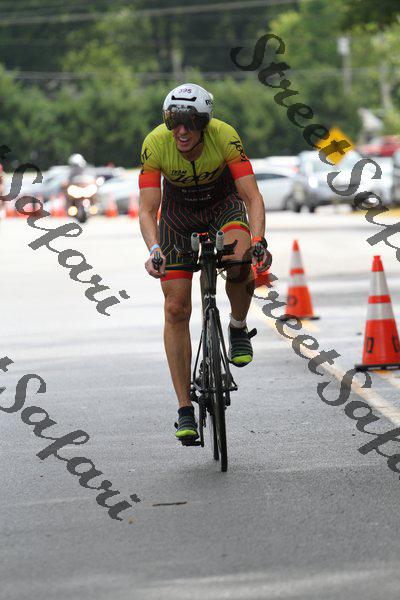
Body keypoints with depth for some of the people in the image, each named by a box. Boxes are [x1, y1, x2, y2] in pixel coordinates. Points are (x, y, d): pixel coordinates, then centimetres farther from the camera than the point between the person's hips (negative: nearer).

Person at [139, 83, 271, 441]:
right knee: (176, 309, -8)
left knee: (240, 258, -35)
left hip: (223, 203, -1)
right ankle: (185, 410, -1)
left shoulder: (225, 137, -30)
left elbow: (252, 196, -34)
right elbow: (148, 209, -31)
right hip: (179, 213, 1)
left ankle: (239, 328, -5)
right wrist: (154, 250, -49)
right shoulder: (155, 144, -28)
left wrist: (259, 242, -50)